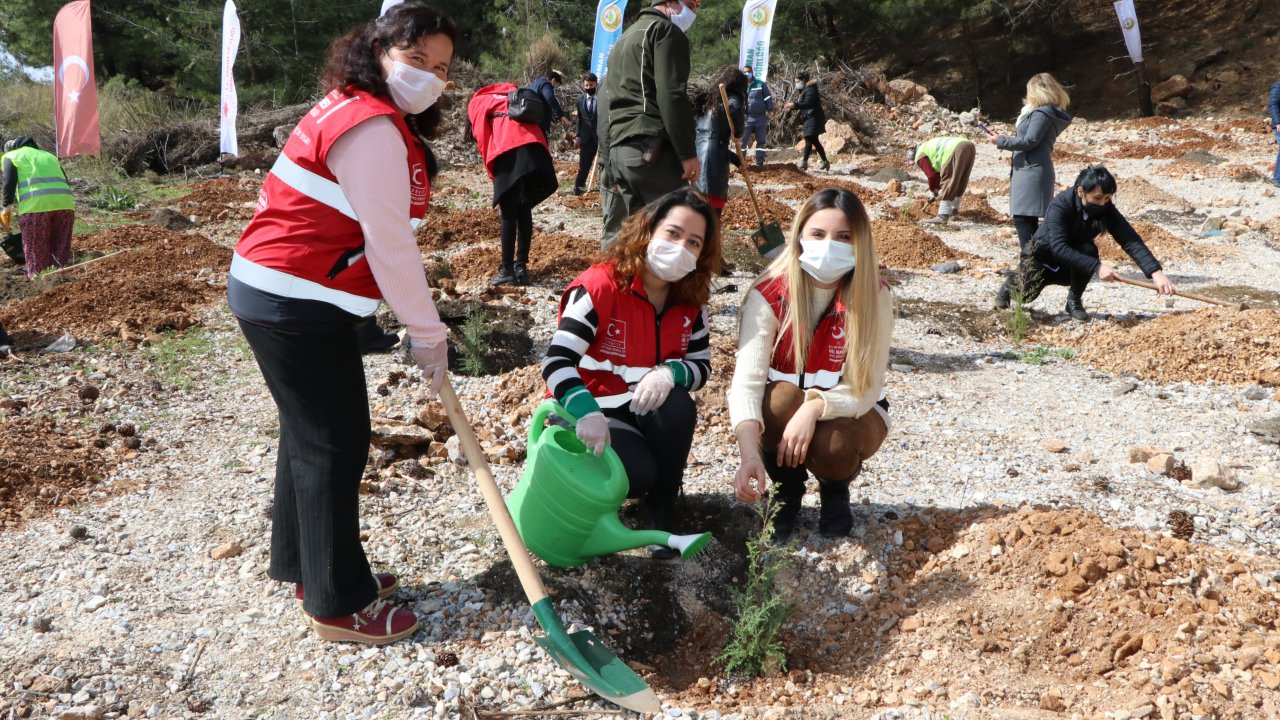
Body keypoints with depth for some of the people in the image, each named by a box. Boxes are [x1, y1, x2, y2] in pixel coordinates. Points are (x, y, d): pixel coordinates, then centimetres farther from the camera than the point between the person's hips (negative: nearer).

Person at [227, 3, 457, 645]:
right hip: (295, 304, -11)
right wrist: (428, 335, -11)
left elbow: (380, 234, 12)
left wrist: (419, 324, 8)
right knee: (335, 443, -2)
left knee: (311, 431, 19)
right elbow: (391, 245, -19)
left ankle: (306, 567, 34)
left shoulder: (353, 112, 15)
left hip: (274, 292, 11)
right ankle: (339, 604, 11)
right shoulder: (373, 128, -19)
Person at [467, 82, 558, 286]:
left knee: (508, 214, 1)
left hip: (509, 152, -5)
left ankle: (507, 269, 1)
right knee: (524, 211, 13)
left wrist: (494, 176, 8)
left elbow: (483, 140, 7)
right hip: (535, 149, 5)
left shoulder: (477, 103, 22)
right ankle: (521, 267, 14)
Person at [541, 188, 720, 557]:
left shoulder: (689, 299, -3)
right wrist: (586, 413, -47)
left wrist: (669, 373, -28)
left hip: (649, 411, 5)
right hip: (592, 414, -5)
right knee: (638, 474, -32)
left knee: (677, 404, -30)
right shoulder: (599, 286, -21)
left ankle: (660, 511, -10)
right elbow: (556, 361, -28)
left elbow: (702, 365, -2)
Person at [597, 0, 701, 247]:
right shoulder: (667, 31, 1)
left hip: (617, 151, 9)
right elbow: (672, 96, -12)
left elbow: (605, 106, 26)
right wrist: (688, 153, -12)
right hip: (652, 149, -8)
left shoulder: (623, 40, 28)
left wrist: (606, 161, 24)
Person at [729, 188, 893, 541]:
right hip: (783, 412, 0)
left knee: (833, 446, -33)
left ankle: (835, 488, 8)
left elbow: (866, 389, -21)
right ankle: (787, 490, -2)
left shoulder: (874, 297, -19)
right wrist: (749, 455, -47)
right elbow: (746, 382, -31)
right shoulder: (769, 295, -21)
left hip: (849, 411, 0)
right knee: (780, 397, -34)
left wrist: (815, 406, -41)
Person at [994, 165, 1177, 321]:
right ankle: (1012, 284, 17)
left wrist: (1156, 273, -41)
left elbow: (1132, 241, -27)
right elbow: (1059, 247, -41)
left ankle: (1075, 300, -6)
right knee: (1028, 294, -23)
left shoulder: (1106, 209, -20)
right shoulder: (1060, 206, -32)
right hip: (1044, 257, -2)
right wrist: (1097, 266, -50)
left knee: (1088, 250, -29)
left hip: (1072, 268, 2)